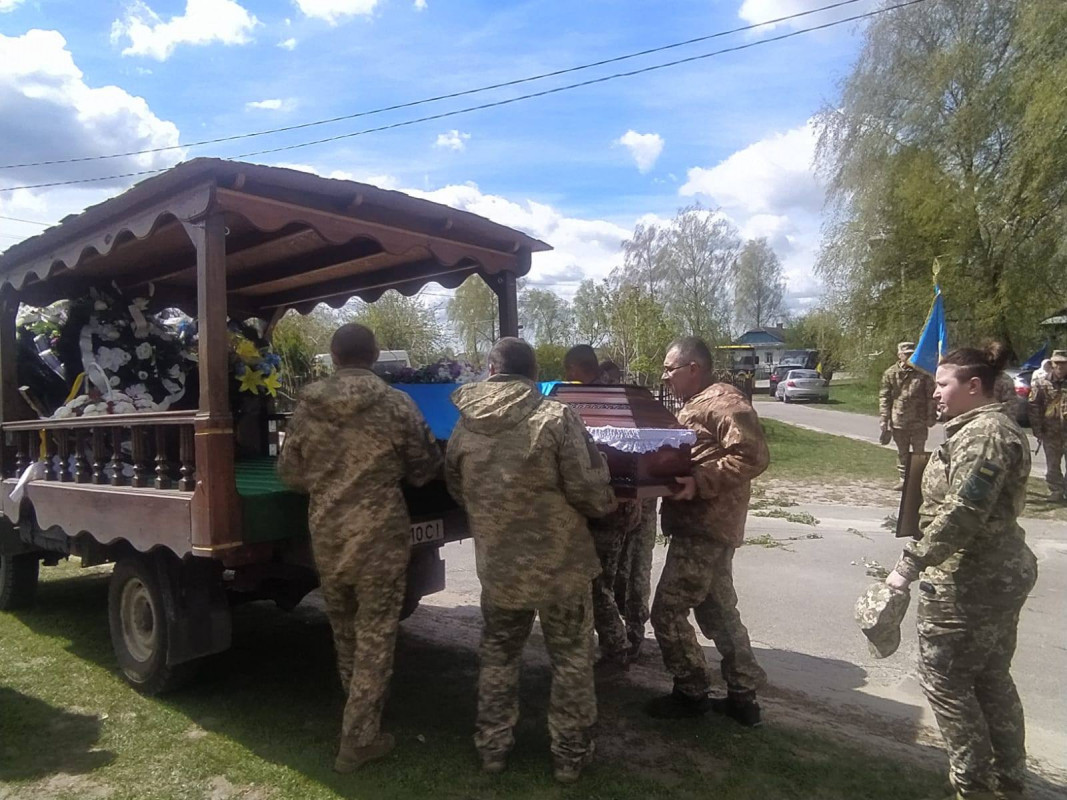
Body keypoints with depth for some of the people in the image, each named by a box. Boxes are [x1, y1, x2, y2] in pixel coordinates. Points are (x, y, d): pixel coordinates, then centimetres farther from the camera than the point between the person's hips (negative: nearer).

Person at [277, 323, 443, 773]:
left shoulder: (307, 407, -2)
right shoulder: (397, 406, -10)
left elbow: (290, 474, 7)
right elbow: (426, 470, -1)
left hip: (326, 538, 4)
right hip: (380, 538, -4)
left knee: (344, 634, 22)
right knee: (375, 639, 9)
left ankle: (358, 720, 40)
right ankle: (358, 740, 16)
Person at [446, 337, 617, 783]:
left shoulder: (464, 427, -3)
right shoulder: (556, 417, -16)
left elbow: (458, 493, 11)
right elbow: (588, 491, -16)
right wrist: (607, 503, 7)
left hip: (498, 567, 3)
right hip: (561, 565, -3)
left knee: (497, 658, 22)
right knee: (571, 661, 15)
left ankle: (492, 747, 35)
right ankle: (570, 755, 28)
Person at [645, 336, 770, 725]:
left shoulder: (725, 402, -14)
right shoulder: (695, 404, 17)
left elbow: (753, 456, -23)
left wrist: (701, 482, -28)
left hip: (704, 527, -10)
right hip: (704, 526, 10)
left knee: (667, 612, -2)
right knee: (718, 611, 16)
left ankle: (691, 693, 15)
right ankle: (743, 696, 27)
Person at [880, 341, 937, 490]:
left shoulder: (923, 373, -2)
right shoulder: (890, 373, 0)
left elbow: (930, 396, 1)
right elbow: (884, 397, 0)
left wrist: (931, 417, -2)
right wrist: (884, 419, -4)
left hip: (919, 422, -1)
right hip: (898, 421, 1)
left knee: (918, 453, 7)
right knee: (902, 453, 12)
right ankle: (903, 479, 22)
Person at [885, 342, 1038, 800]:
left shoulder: (983, 433, -20)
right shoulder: (988, 428, 14)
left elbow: (961, 512, -28)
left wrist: (912, 562, -24)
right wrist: (925, 561, 19)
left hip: (969, 582, -11)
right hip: (999, 573, 11)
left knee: (944, 679, 3)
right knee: (992, 678, 19)